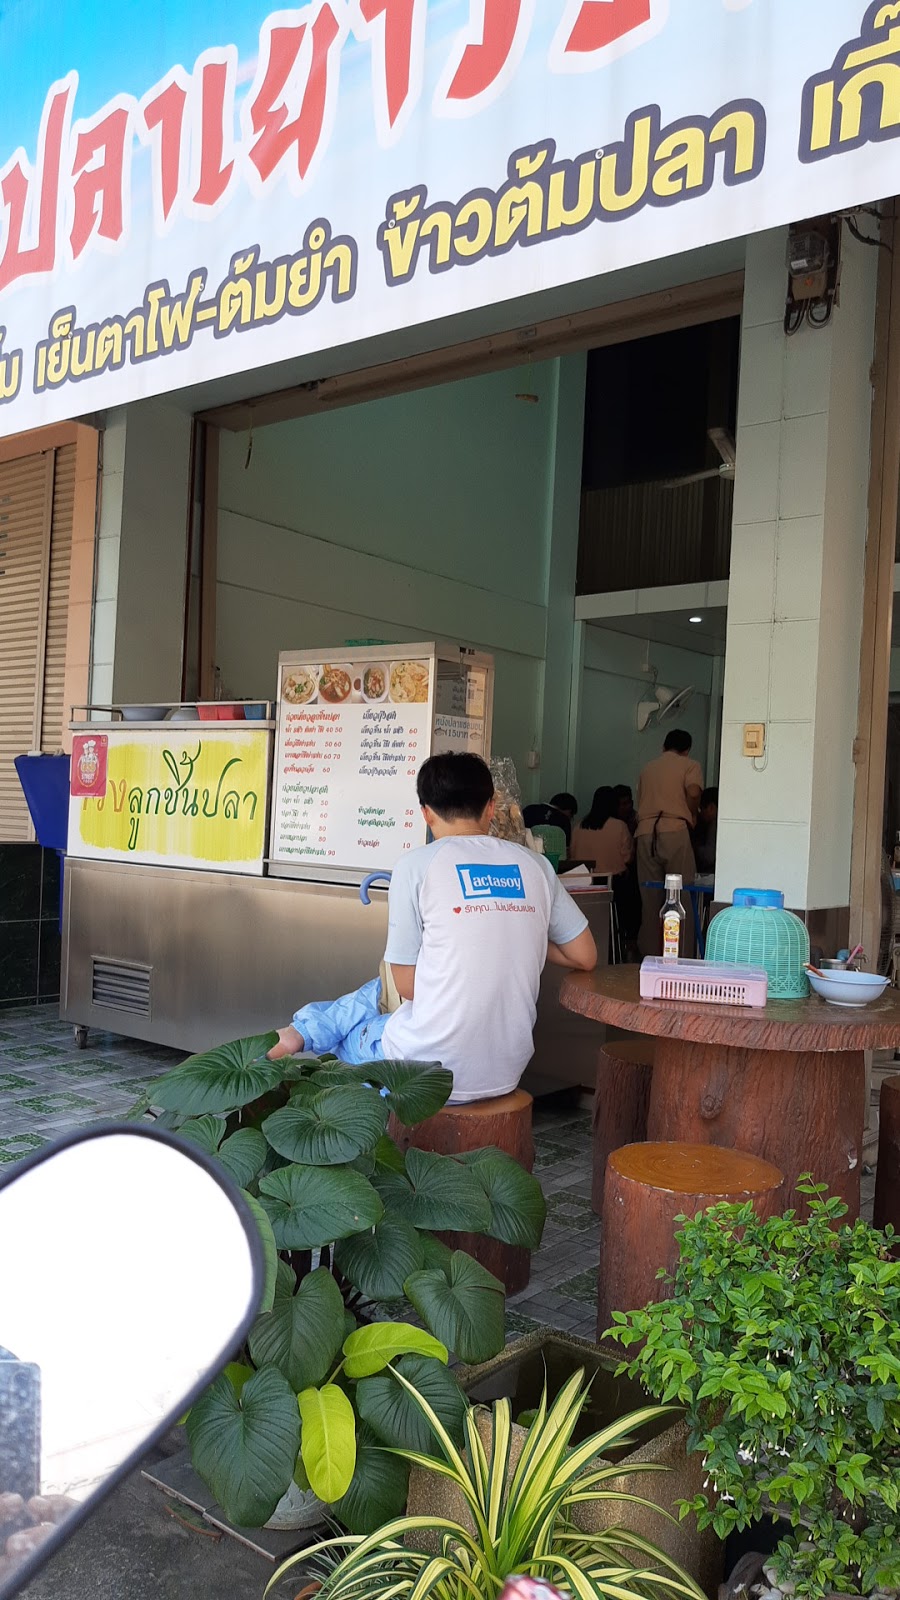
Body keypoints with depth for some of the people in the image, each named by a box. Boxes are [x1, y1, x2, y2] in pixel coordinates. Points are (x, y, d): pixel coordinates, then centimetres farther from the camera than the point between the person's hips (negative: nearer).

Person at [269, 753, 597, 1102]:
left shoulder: (415, 866, -9)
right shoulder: (534, 864, 4)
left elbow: (406, 985, -5)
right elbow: (585, 957, 9)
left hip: (431, 1072, -5)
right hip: (506, 1073, 5)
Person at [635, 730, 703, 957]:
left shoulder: (647, 768, 24)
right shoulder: (690, 766, 9)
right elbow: (693, 792, -9)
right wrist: (692, 815, 7)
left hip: (645, 833, 4)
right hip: (674, 831, -4)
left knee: (650, 898, 8)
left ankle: (650, 954, 10)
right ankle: (682, 955, -2)